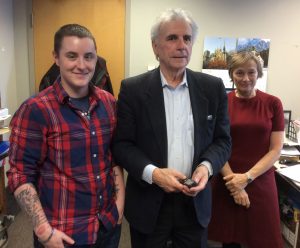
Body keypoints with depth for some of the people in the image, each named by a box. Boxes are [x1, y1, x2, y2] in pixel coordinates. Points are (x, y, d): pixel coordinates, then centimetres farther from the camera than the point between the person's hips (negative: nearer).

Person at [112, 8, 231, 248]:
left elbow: (222, 140, 3)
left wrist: (207, 166, -16)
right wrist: (153, 173, -20)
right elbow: (121, 144, -6)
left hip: (196, 202, 2)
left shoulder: (213, 87, -1)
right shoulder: (133, 89, -7)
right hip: (148, 202, -1)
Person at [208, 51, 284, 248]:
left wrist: (247, 177, -13)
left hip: (260, 182, 1)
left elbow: (276, 149, -3)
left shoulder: (273, 103, -2)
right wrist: (234, 182, -12)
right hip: (227, 182, 0)